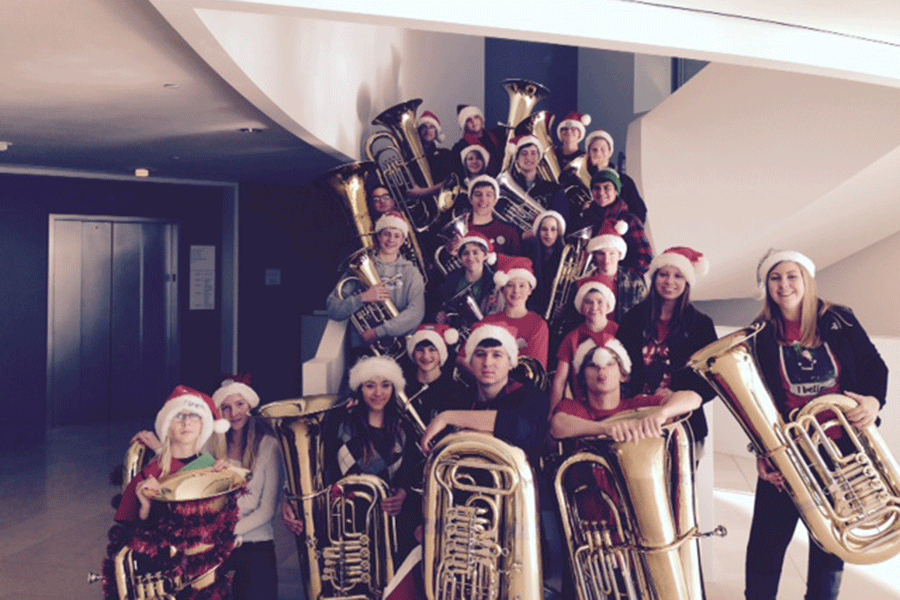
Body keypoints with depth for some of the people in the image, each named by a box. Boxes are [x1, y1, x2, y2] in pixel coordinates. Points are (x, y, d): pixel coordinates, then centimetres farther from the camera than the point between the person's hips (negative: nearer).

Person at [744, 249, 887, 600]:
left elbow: (874, 366, 2)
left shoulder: (839, 321, -3)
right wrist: (762, 451, -7)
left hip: (841, 449, 1)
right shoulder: (761, 335, -5)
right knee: (768, 539, 3)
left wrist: (873, 401, -19)